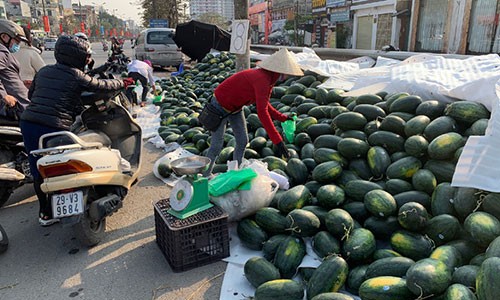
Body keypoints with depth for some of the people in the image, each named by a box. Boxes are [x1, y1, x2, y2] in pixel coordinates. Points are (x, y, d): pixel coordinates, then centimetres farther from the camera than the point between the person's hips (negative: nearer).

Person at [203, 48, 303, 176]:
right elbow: (262, 112, -40)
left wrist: (283, 118, -1)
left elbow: (263, 104, 8)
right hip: (220, 106, -9)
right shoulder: (262, 79, -33)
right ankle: (205, 176, 18)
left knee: (243, 141, 9)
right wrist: (278, 141, -41)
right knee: (217, 146, -1)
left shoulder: (268, 78, -5)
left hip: (235, 107, 9)